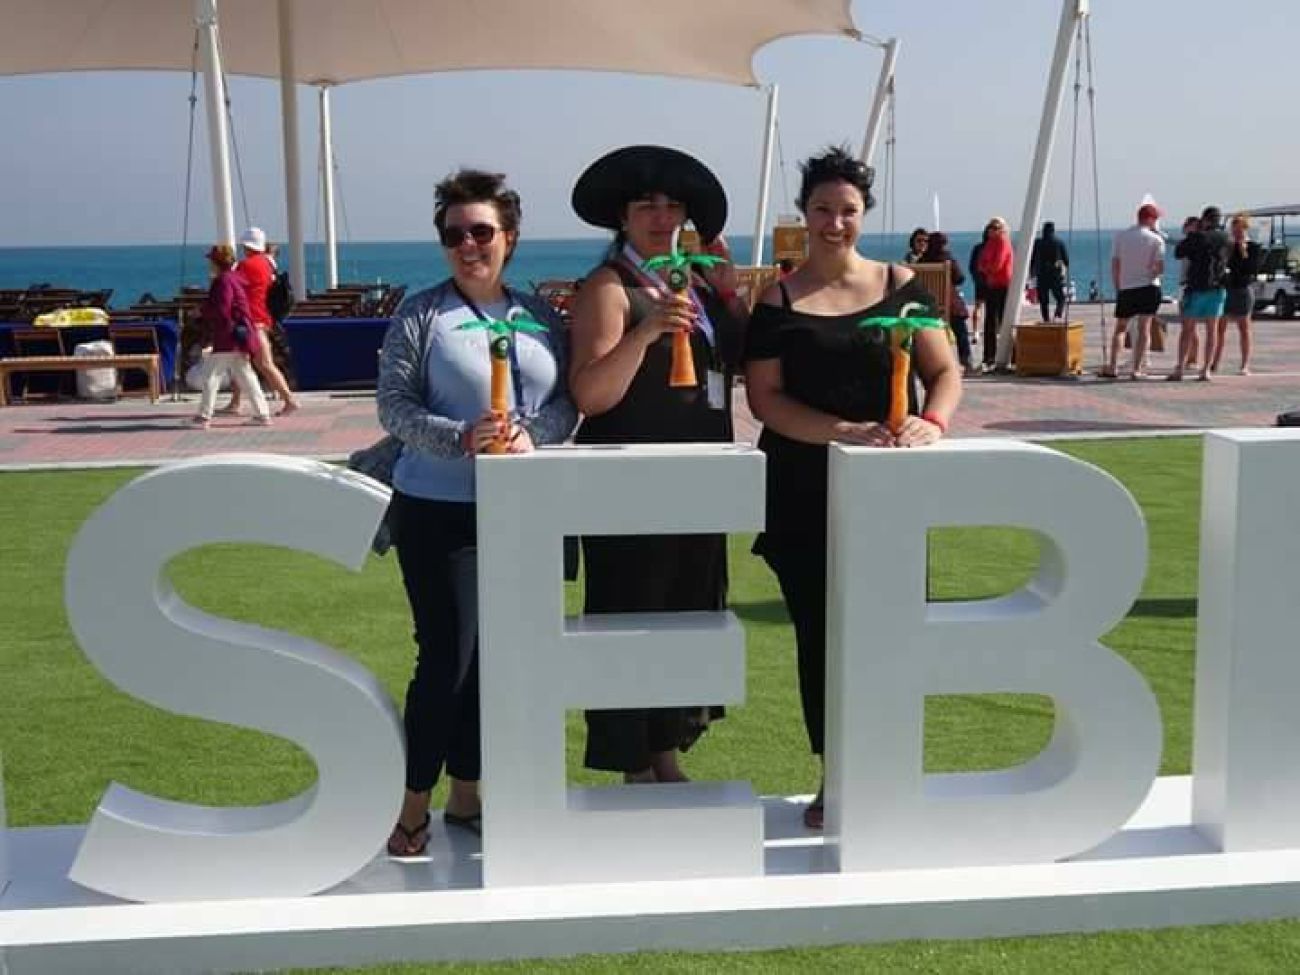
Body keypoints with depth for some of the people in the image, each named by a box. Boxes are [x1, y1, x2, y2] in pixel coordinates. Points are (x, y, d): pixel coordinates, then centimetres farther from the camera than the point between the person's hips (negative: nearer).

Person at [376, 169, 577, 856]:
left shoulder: (540, 317, 8)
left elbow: (569, 400, 7)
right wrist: (459, 438, -23)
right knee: (446, 657, -5)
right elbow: (392, 404, -9)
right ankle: (413, 805, 11)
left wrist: (532, 432, -14)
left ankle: (465, 795, 26)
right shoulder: (421, 314, -4)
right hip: (436, 512, -5)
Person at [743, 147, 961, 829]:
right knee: (820, 635, 5)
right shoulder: (777, 301, 3)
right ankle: (837, 780, 19)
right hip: (804, 497, 0)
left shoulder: (900, 286, 7)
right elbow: (765, 397, -5)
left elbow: (945, 372, 5)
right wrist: (846, 430, -19)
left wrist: (932, 420, -17)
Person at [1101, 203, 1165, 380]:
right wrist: (1151, 274, 12)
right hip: (1149, 287, -2)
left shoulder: (1120, 236, 3)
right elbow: (1160, 268, -9)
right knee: (1144, 328, 2)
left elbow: (1114, 266, 3)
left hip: (1126, 288, 2)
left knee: (1120, 328, 11)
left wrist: (1117, 288, 11)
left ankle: (1112, 367, 4)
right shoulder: (1156, 239, -4)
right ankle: (1137, 369, -2)